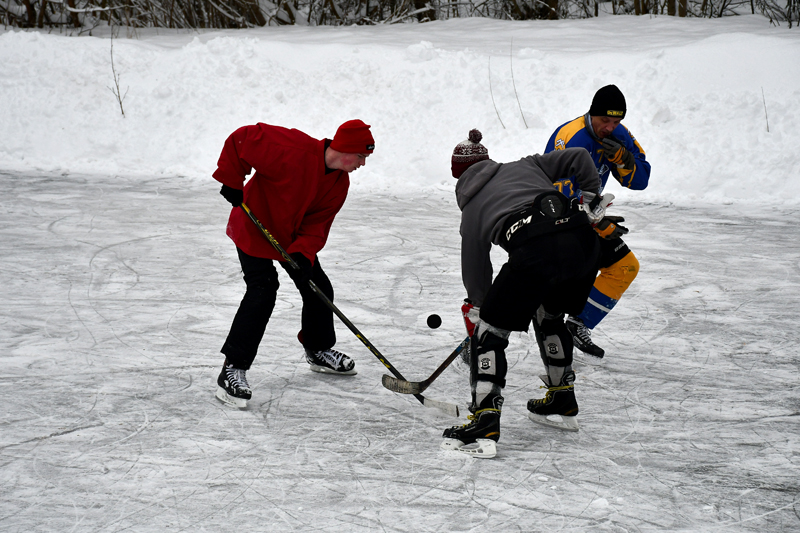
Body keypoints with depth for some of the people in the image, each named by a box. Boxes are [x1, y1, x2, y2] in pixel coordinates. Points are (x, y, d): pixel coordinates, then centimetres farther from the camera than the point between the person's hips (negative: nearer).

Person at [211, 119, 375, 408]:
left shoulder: (340, 184, -7)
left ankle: (318, 350, 38)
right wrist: (231, 181, -23)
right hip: (254, 230, -8)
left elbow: (317, 224, -8)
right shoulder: (294, 151, -31)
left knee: (319, 289, 11)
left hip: (295, 237, 8)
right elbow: (241, 138, -26)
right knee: (262, 293, -20)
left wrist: (303, 254, -26)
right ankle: (232, 370, -16)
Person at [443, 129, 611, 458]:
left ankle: (484, 426, -1)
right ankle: (562, 402, 40)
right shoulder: (526, 167, 30)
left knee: (490, 329, 9)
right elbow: (578, 158, 19)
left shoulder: (471, 209, 23)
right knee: (549, 315, 31)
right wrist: (592, 200, 26)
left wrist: (477, 308, 41)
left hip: (535, 249, -5)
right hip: (583, 239, 5)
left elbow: (475, 274, 26)